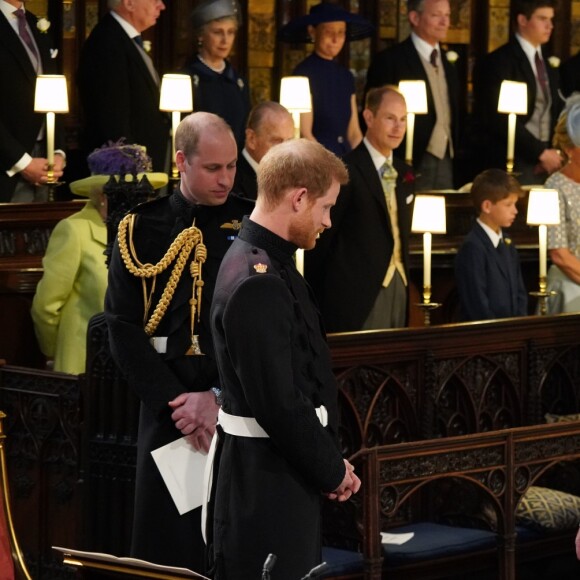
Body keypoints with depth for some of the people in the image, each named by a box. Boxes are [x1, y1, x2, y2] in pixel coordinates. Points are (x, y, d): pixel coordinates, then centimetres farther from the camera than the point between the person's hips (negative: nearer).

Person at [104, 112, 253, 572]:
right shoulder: (142, 230, 3)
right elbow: (123, 328, -1)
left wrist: (220, 397, -12)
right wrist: (175, 403, -9)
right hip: (167, 412, 1)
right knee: (168, 544, 3)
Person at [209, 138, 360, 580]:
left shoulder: (271, 264, 11)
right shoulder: (256, 283, -22)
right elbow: (278, 404, -23)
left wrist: (330, 464, 7)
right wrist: (333, 471, -10)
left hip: (287, 474, 10)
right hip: (267, 482, -10)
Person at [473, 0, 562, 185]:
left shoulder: (549, 66, 17)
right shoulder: (499, 62, -6)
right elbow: (503, 120, -13)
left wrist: (555, 153, 0)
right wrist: (541, 152, -14)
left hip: (548, 164, 6)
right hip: (516, 165, -6)